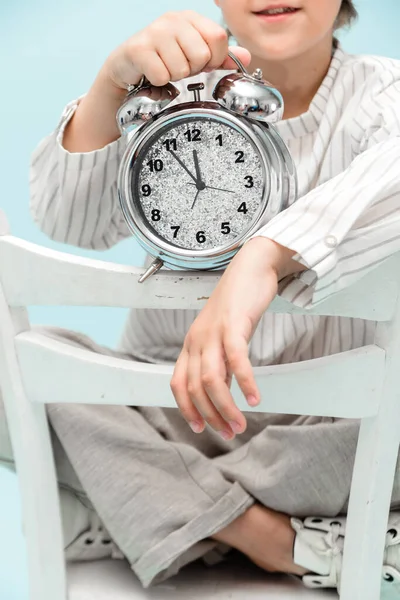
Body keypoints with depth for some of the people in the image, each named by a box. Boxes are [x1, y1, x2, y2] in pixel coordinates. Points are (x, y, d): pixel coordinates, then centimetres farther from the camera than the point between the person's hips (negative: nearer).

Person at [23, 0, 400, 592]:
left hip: (319, 427, -1)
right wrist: (114, 81, -30)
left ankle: (145, 513, -14)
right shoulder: (179, 93, 2)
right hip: (164, 419, 2)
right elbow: (67, 220, -13)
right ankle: (281, 543, -20)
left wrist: (263, 256, -47)